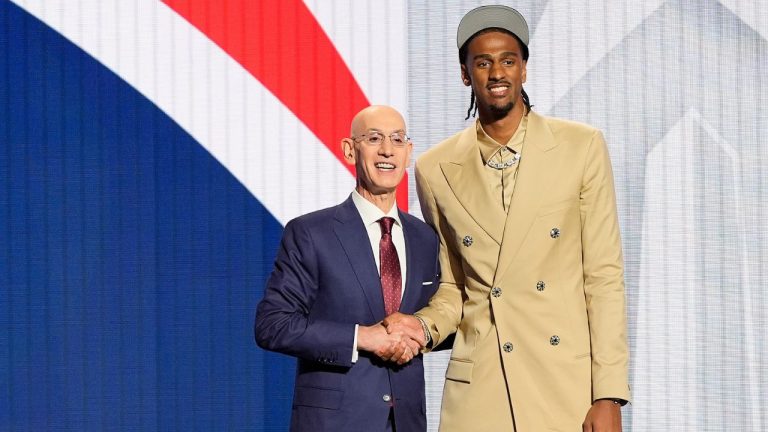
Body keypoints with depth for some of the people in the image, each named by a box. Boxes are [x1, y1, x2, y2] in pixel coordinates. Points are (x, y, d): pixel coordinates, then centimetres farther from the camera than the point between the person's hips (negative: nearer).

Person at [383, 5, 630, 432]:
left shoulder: (581, 147, 1)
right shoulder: (436, 169, 5)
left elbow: (604, 275, -2)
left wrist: (610, 395, -7)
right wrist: (425, 326, -7)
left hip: (569, 383, -1)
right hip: (479, 393, 1)